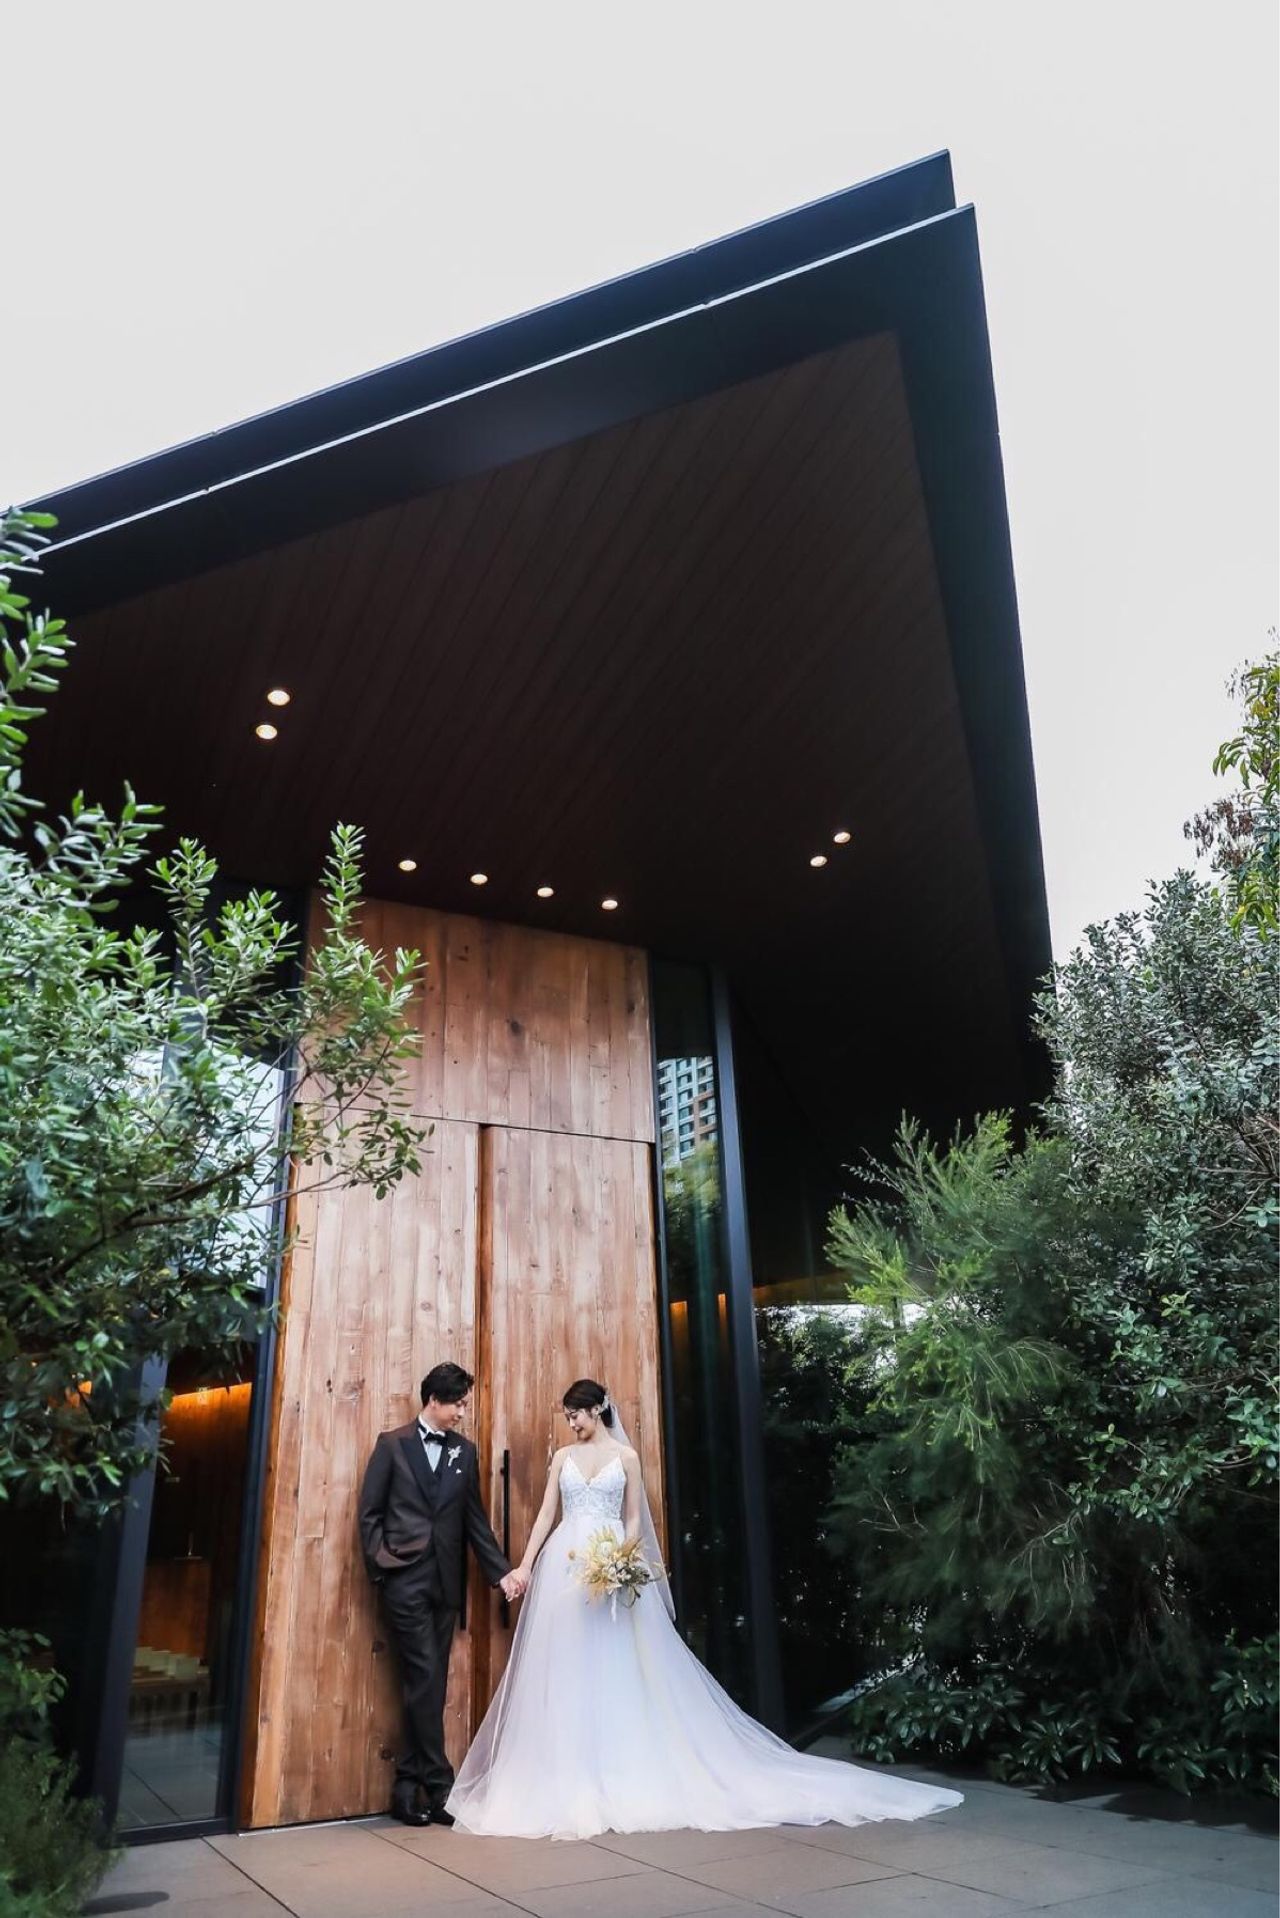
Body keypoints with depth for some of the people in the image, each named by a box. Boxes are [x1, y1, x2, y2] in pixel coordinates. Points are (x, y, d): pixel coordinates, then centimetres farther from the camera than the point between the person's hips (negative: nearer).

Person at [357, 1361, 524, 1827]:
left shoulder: (465, 1451, 10)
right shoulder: (392, 1444, 0)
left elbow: (475, 1519, 11)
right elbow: (369, 1512, 0)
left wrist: (501, 1571, 6)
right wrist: (380, 1568, -7)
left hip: (445, 1580, 4)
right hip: (405, 1578, -4)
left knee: (430, 1684, 6)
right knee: (426, 1680, -6)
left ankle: (408, 1785, 17)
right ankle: (438, 1786, 2)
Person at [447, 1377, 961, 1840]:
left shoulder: (625, 1456, 3)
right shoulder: (563, 1456, 9)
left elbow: (634, 1519, 3)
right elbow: (546, 1515, 9)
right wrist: (525, 1563, -1)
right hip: (564, 1568, 2)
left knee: (617, 1668, 0)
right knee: (565, 1670, 2)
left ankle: (622, 1774, 10)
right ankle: (569, 1778, 11)